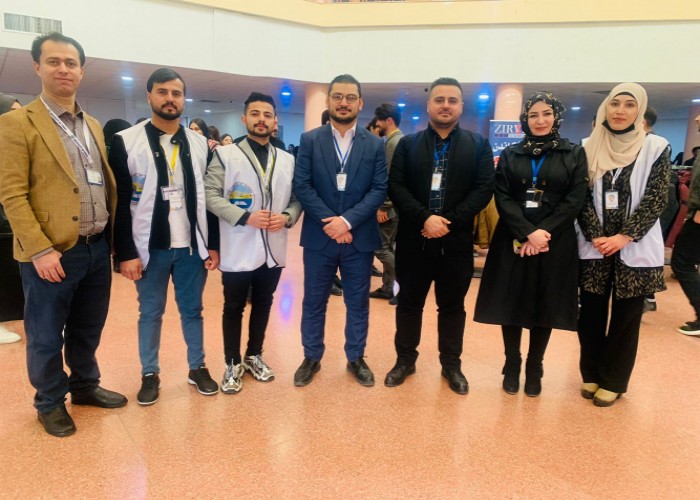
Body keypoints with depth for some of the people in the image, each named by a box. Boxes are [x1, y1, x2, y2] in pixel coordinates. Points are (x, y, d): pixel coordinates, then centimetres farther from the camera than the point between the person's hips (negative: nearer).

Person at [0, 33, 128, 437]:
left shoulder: (94, 126, 13)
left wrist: (114, 237, 9)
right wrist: (40, 250, -18)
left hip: (98, 248, 6)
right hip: (54, 253, -5)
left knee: (88, 330, 19)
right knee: (46, 336, 10)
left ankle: (85, 386, 38)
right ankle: (50, 403, 30)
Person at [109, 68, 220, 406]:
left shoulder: (199, 143, 5)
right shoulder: (126, 141, -3)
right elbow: (120, 202, -5)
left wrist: (214, 244, 3)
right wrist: (126, 253, -9)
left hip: (192, 245, 2)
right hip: (150, 247, -2)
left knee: (193, 310, 13)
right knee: (150, 313, 11)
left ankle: (197, 368, 29)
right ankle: (150, 374, 27)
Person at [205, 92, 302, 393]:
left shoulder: (288, 160, 7)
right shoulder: (225, 156, -5)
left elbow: (298, 197, 9)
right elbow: (211, 195, -10)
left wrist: (288, 217, -12)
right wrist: (245, 217, -21)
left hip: (273, 249, 4)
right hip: (238, 250, -4)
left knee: (263, 305, 17)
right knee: (233, 308, 10)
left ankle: (254, 356, 36)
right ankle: (233, 364, 26)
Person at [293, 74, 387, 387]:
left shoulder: (375, 145, 3)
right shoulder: (309, 140, 1)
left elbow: (379, 189, -4)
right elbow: (301, 186, -6)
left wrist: (347, 220, -17)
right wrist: (330, 223, -15)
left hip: (359, 238, 1)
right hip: (319, 237, 0)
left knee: (358, 303, 11)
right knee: (313, 302, 11)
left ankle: (356, 358, 29)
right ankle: (312, 357, 29)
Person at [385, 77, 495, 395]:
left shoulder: (478, 145, 4)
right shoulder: (408, 144, 5)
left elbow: (484, 189, -4)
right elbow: (396, 187, -4)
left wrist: (450, 222, -16)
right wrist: (425, 218, -18)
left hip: (456, 241, 0)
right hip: (413, 240, 1)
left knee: (452, 306, 12)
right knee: (409, 302, 12)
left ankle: (451, 364, 28)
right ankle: (405, 359, 29)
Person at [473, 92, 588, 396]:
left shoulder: (574, 154, 6)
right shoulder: (510, 155, 8)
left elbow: (575, 200, -3)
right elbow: (502, 199, -2)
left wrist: (544, 232, -15)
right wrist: (528, 232, -15)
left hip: (555, 243, 0)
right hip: (513, 242, 1)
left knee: (545, 306, 6)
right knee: (511, 304, 4)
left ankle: (534, 369, 22)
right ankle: (512, 366, 20)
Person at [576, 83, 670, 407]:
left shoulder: (655, 148, 0)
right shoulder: (589, 148, 4)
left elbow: (656, 200, -5)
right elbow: (582, 198, 0)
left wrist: (624, 236, -15)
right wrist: (595, 236, -12)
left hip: (635, 250, -1)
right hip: (593, 248, 1)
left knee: (626, 317, 7)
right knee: (591, 313, 9)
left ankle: (613, 380, 22)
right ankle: (591, 373, 26)